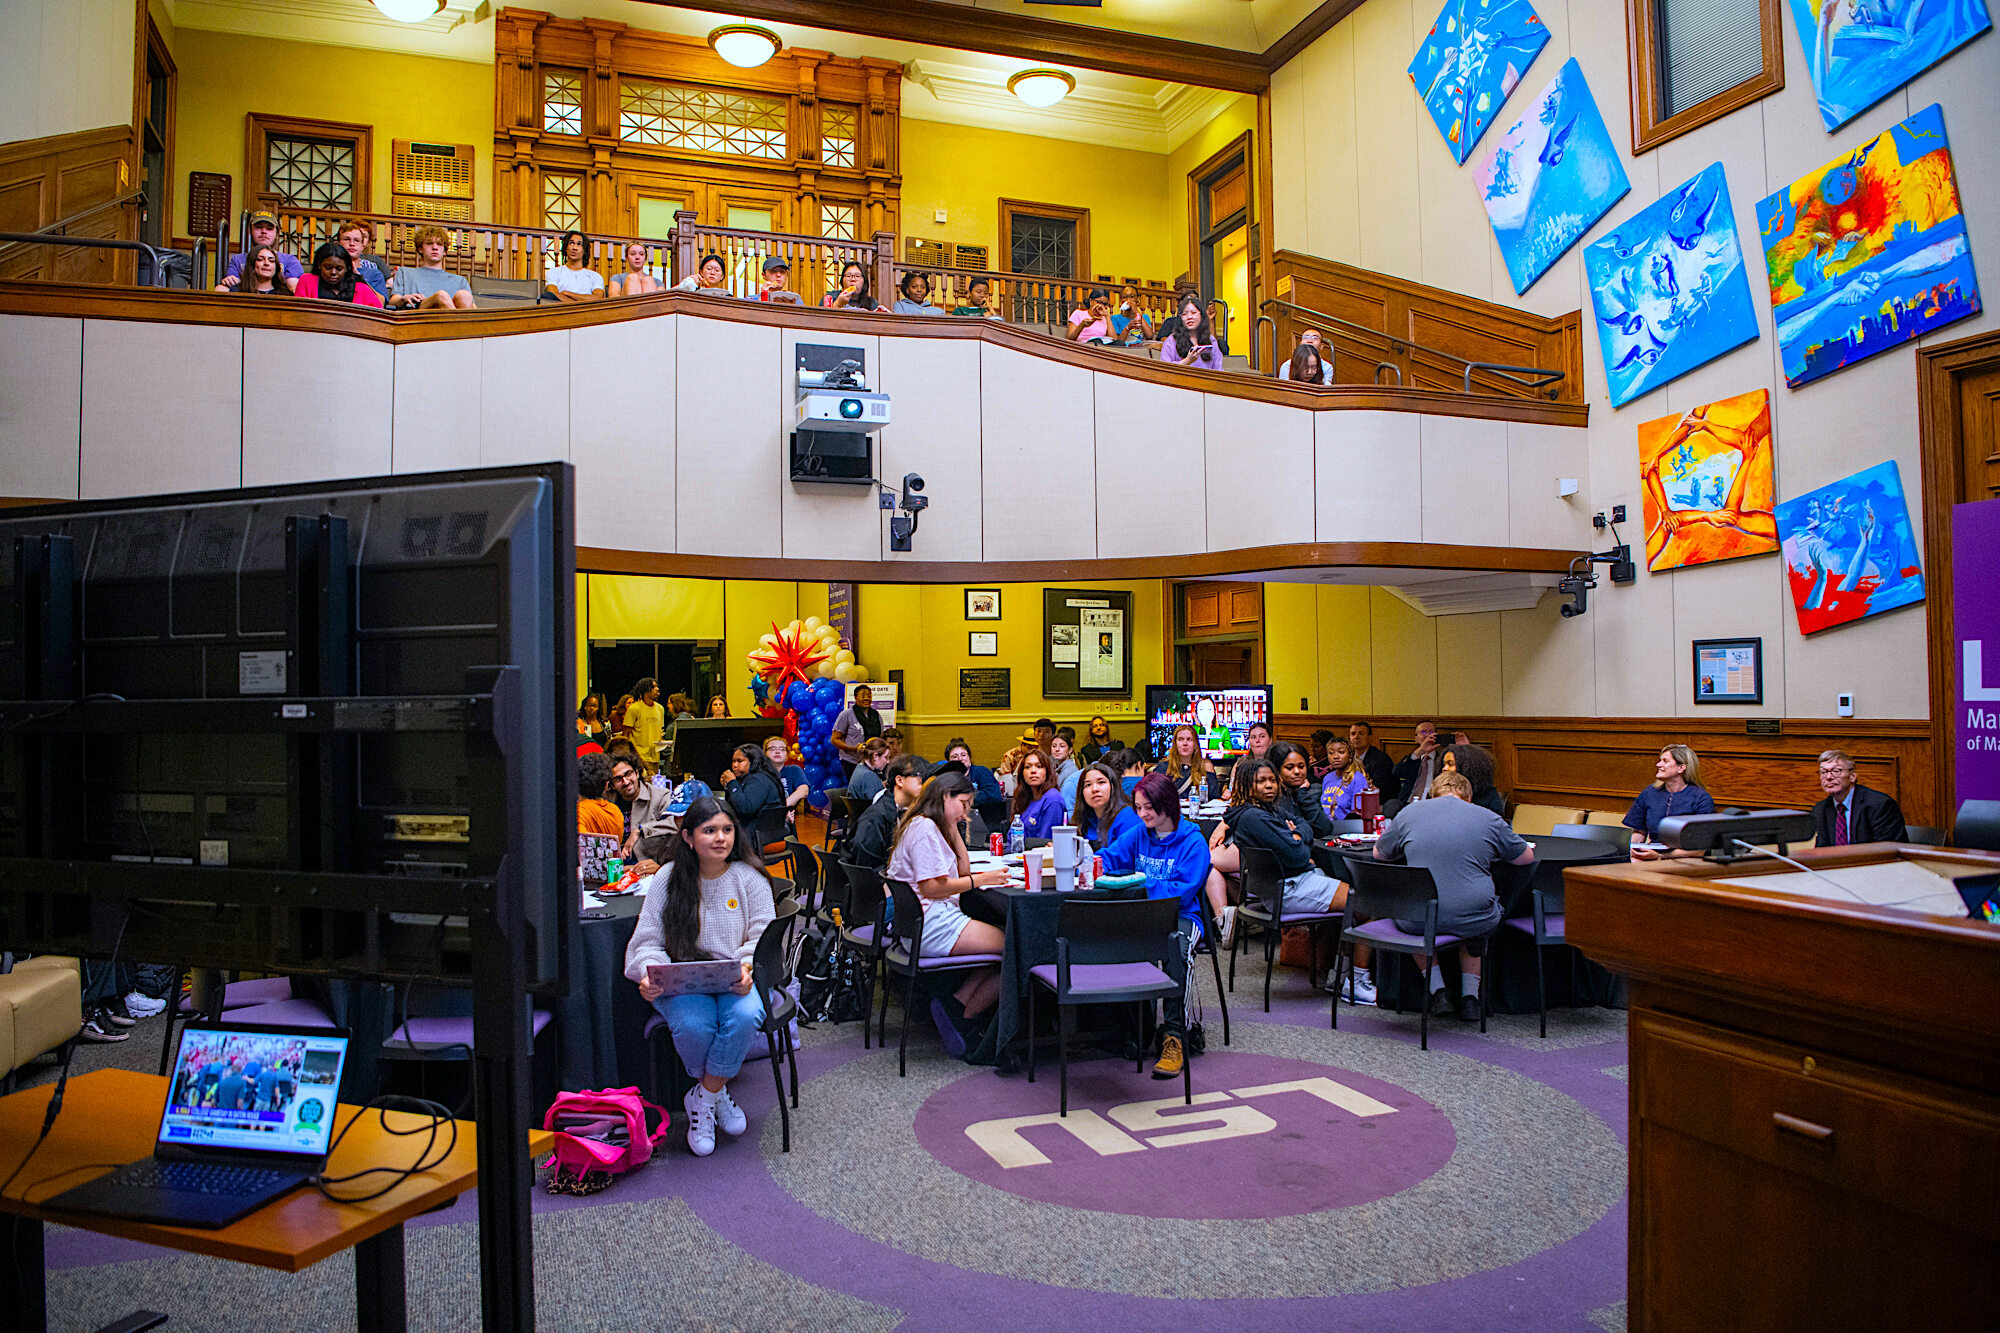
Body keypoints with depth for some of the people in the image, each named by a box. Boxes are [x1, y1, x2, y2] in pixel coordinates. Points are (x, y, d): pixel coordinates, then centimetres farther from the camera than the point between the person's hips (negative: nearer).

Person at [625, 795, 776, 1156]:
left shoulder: (749, 878, 3)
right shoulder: (667, 880, 3)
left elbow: (762, 936, 1)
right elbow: (649, 941, 4)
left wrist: (746, 968, -20)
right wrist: (649, 975, -18)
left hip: (736, 980, 1)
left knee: (745, 1016, -32)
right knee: (693, 1025, -32)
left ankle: (703, 1098, -8)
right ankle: (718, 1093, 0)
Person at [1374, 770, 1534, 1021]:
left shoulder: (1408, 814, 6)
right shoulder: (1488, 818, 4)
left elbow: (1379, 854, 21)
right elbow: (1526, 857, 19)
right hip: (1473, 921, 0)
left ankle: (1437, 990, 26)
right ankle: (1470, 996, 30)